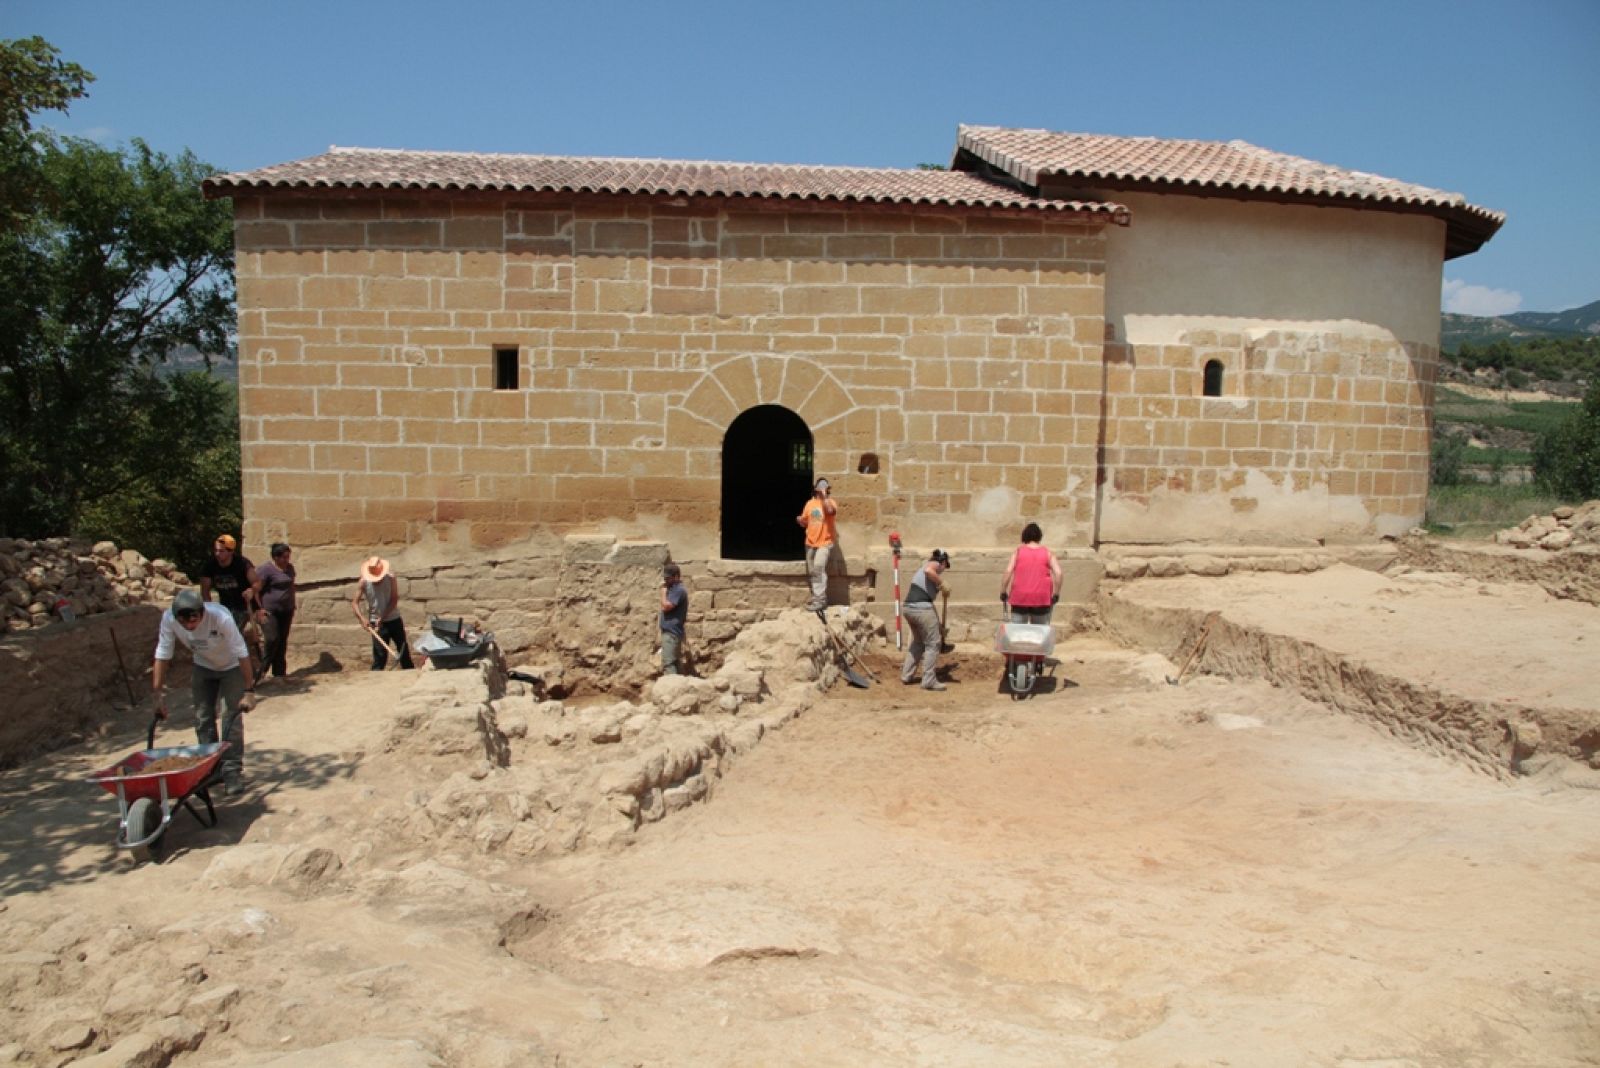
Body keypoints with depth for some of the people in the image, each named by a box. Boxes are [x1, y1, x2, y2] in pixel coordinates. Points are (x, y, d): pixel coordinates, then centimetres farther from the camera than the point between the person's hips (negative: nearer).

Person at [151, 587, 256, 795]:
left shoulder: (221, 617, -39)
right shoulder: (168, 619, -28)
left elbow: (242, 654, -31)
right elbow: (162, 655, -18)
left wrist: (249, 690, -28)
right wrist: (159, 694, -17)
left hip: (231, 667, -4)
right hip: (203, 667, 4)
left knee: (232, 718, -10)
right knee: (203, 719, 4)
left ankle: (233, 770, -3)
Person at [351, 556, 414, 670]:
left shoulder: (391, 578, -13)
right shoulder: (364, 582, -11)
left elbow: (394, 600, -14)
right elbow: (355, 603, -11)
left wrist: (382, 617, -22)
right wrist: (362, 618, -27)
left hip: (394, 620, 1)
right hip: (377, 623, -1)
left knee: (404, 651, 11)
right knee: (380, 656, -3)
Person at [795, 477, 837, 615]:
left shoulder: (829, 502, -7)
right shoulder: (810, 503, 8)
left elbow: (831, 511, -32)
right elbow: (805, 522, 17)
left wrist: (825, 495, -24)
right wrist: (799, 520, -6)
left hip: (825, 542, -6)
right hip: (810, 542, 6)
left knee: (818, 567, -23)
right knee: (811, 571, 12)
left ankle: (820, 599, -22)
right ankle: (817, 597, 27)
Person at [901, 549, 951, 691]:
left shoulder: (922, 567, 29)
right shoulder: (935, 565, 4)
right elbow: (928, 571, -23)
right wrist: (942, 583, -9)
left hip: (907, 608, 9)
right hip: (922, 608, -9)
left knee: (918, 642, 25)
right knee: (933, 643, 2)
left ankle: (907, 675, 26)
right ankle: (929, 681, 3)